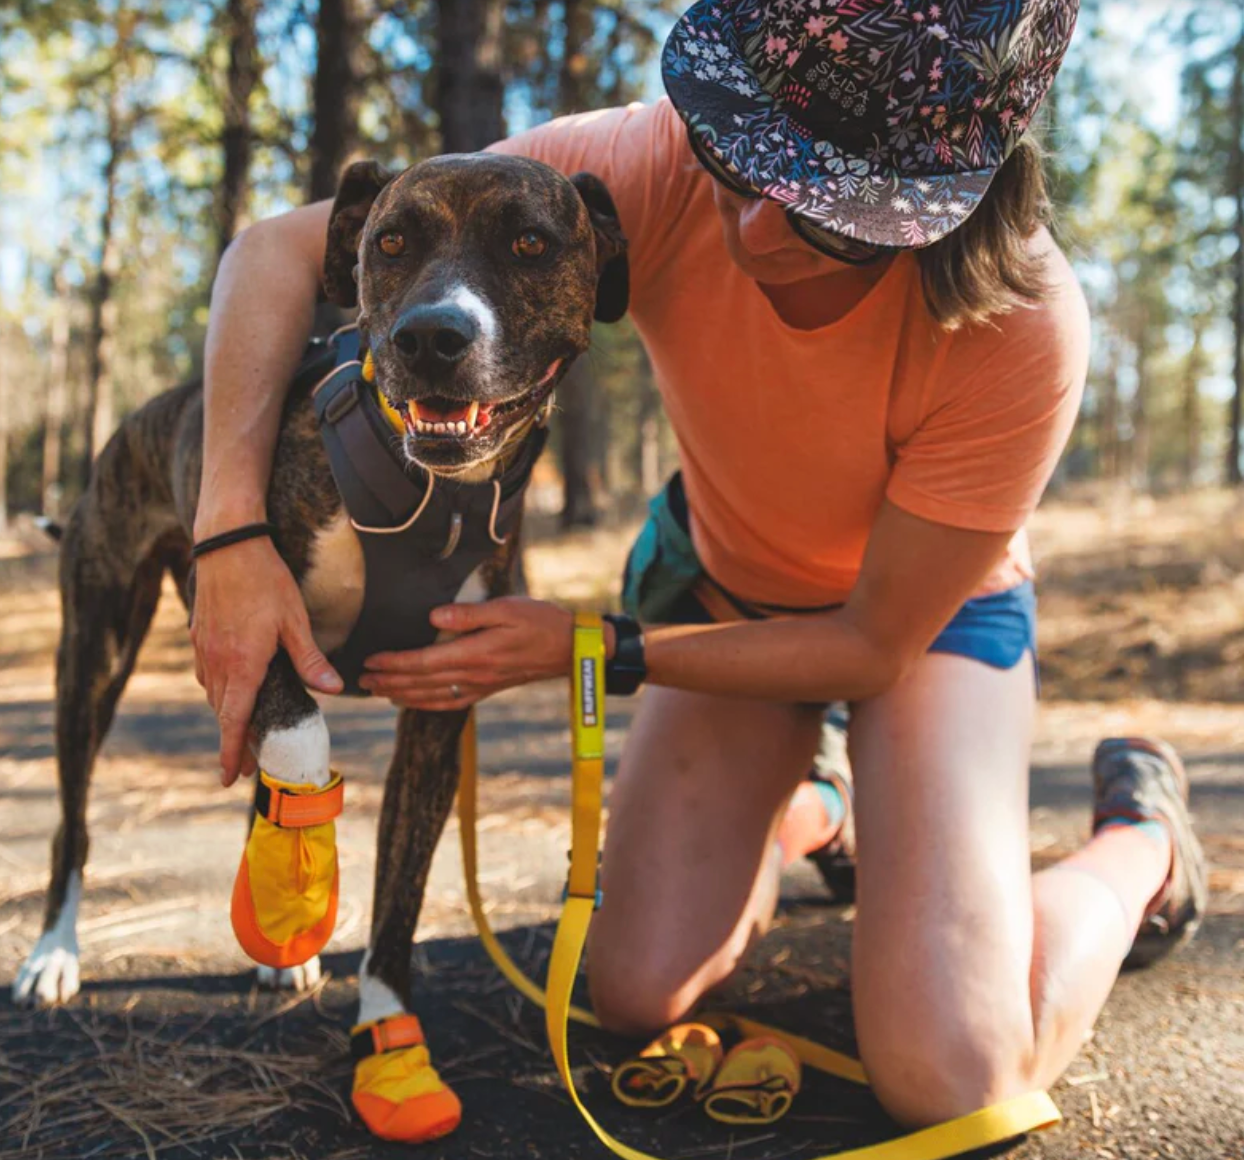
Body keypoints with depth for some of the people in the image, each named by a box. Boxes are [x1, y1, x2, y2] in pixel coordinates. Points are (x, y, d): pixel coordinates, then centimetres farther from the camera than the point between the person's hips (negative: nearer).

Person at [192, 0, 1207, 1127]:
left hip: (927, 608, -2)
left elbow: (875, 641, -23)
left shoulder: (1021, 322, -35)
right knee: (640, 993, -4)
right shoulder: (651, 167, -30)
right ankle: (808, 814, 28)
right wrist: (233, 528, -38)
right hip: (720, 578, 3)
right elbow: (281, 250, -24)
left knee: (949, 1078, -20)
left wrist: (582, 646, -29)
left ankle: (1137, 836, 13)